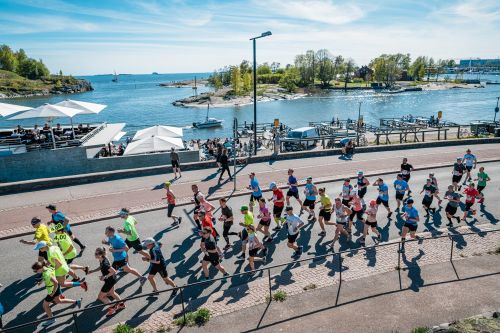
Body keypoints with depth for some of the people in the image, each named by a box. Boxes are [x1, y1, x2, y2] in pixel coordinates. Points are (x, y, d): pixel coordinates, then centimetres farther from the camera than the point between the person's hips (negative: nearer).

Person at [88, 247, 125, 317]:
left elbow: (114, 271, -31)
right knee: (111, 293, 30)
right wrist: (93, 271, 4)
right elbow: (101, 267, 12)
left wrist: (105, 276, -27)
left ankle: (112, 308, 23)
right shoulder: (102, 260, -8)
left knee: (100, 297, 8)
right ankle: (121, 304, 47)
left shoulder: (104, 263, -35)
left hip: (110, 280, -9)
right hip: (111, 279, 9)